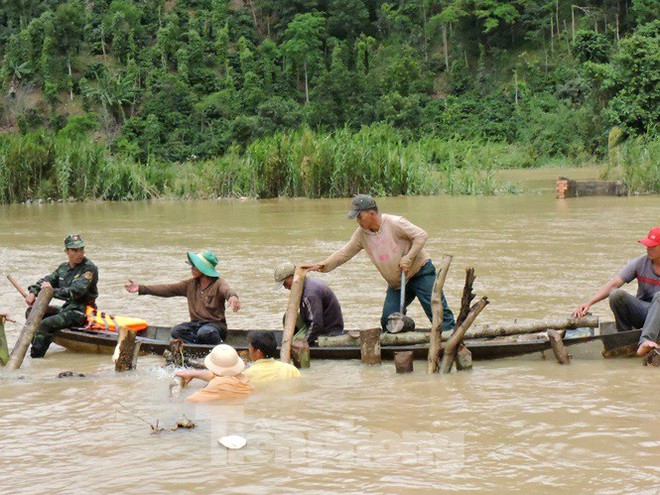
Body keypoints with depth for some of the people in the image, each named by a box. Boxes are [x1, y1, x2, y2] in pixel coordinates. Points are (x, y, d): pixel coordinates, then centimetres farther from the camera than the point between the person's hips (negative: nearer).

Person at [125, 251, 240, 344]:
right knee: (176, 331, -21)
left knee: (205, 332, -38)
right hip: (196, 324, 6)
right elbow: (168, 289, 7)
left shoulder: (218, 284, -8)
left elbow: (227, 290, -31)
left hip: (215, 325, -6)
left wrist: (233, 297, -59)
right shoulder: (191, 284, 11)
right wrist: (141, 289, -2)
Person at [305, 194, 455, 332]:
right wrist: (323, 265, -7)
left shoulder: (395, 224, -19)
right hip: (397, 283, 6)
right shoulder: (361, 234, -1)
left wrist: (408, 258, -23)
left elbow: (421, 236, -17)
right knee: (388, 319, -2)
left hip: (420, 273, -6)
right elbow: (344, 253, 3)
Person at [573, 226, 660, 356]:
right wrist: (588, 303, -19)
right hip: (641, 313, 3)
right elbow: (613, 284, -7)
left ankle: (645, 341, -51)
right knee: (617, 295, -26)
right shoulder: (640, 263, 0)